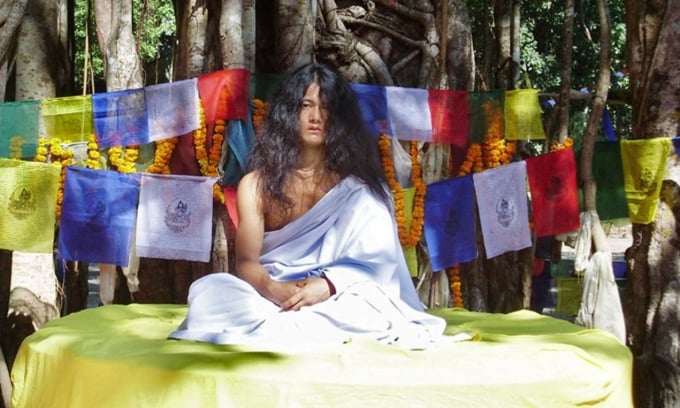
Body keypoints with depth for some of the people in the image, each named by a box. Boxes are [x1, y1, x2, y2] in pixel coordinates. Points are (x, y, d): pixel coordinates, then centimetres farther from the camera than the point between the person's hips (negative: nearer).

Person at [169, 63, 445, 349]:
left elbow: (378, 260, -5)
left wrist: (327, 285, -25)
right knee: (211, 291, -29)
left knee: (372, 308, -34)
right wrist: (271, 289, -29)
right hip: (271, 300, 0)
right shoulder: (257, 184, 4)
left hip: (335, 300, 0)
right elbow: (247, 262, -5)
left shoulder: (357, 185, 4)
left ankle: (267, 329, -23)